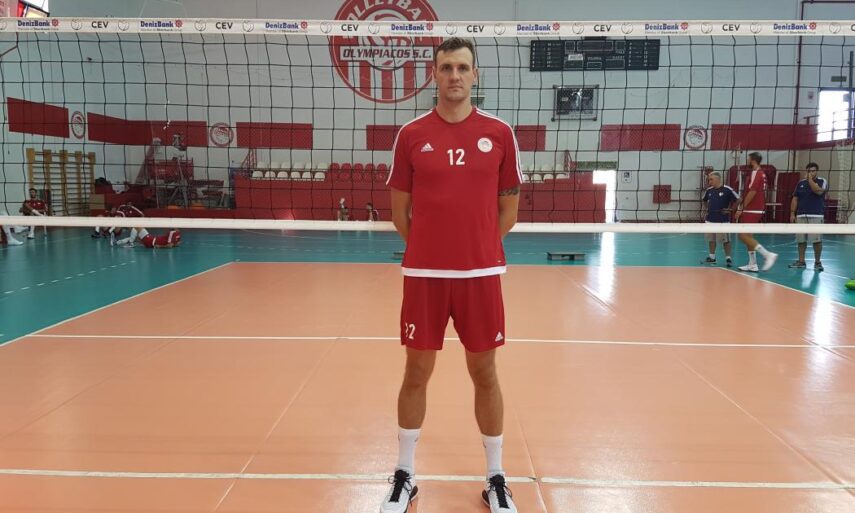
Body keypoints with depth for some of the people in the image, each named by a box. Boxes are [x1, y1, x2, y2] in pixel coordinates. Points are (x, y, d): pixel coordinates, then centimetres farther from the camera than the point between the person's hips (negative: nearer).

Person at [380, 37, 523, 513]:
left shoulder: (499, 133, 2)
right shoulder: (411, 135, 2)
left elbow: (509, 208, 8)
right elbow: (400, 210, 7)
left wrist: (477, 248, 5)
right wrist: (433, 247, 6)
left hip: (482, 273, 0)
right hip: (423, 274, 0)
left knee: (485, 375, 9)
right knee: (416, 374, 9)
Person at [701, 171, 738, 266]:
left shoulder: (727, 190, -11)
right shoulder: (709, 190, 6)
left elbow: (738, 199, -7)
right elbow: (705, 200, 25)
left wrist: (730, 209, -8)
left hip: (723, 219, -6)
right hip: (710, 219, 6)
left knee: (725, 240, -1)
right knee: (711, 239, 13)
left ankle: (728, 258, 6)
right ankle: (712, 257, 24)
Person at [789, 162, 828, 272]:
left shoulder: (822, 181, 2)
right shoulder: (801, 183, 13)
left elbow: (818, 191, -20)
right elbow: (795, 199, 13)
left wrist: (810, 179, -12)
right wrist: (792, 213, 6)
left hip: (816, 216, -4)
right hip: (801, 216, 4)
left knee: (817, 240, -7)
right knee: (801, 240, 5)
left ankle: (817, 262, 5)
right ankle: (801, 261, 14)